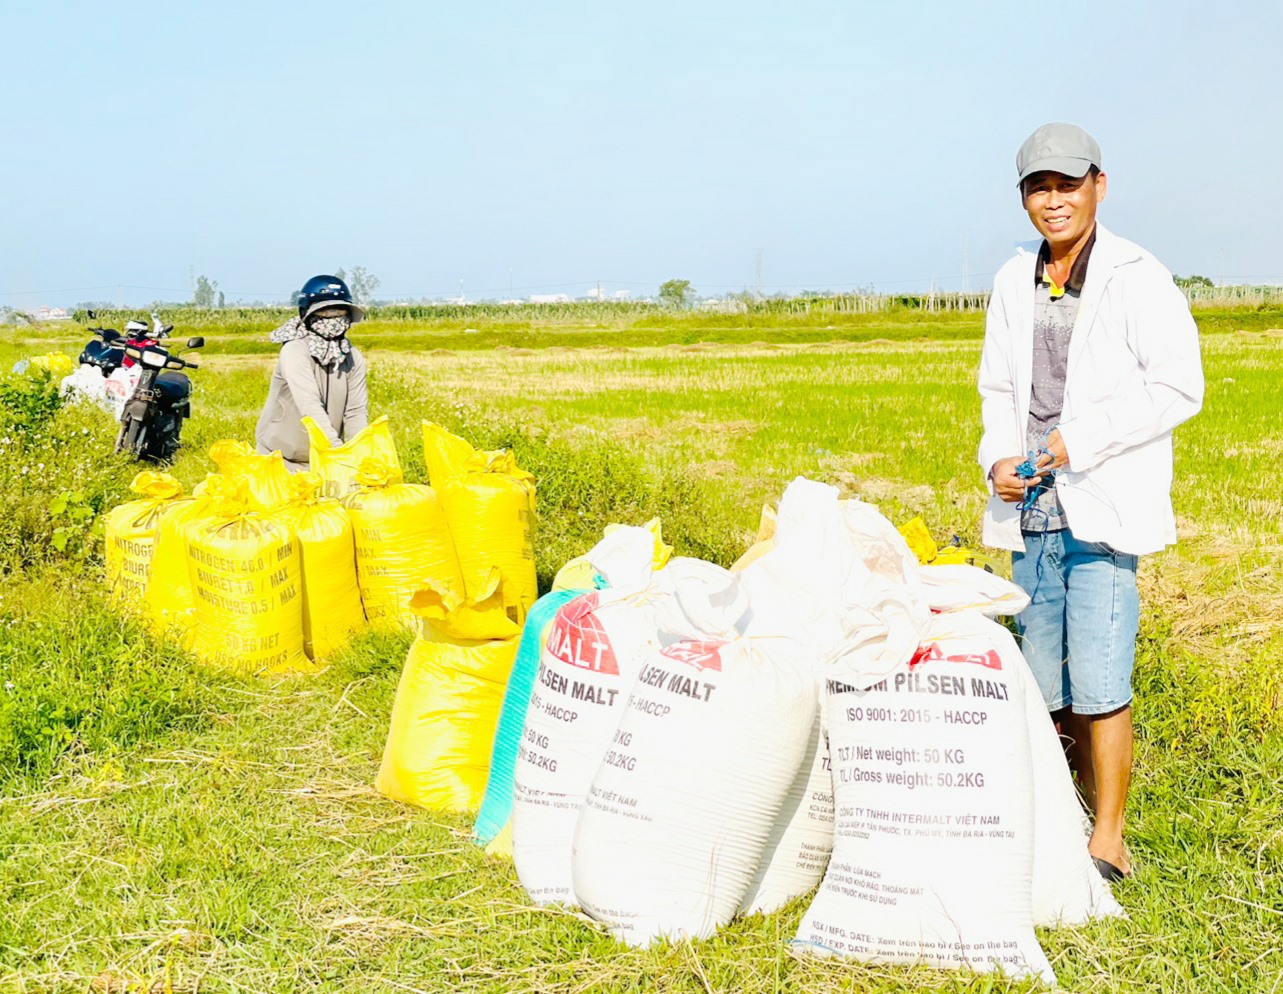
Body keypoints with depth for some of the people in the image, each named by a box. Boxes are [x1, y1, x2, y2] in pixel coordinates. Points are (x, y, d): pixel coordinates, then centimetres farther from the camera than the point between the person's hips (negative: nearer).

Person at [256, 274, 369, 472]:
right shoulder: (295, 351, -19)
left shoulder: (354, 359, -3)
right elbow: (310, 407, -31)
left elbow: (356, 411, -10)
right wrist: (339, 451, -42)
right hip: (282, 458, -4)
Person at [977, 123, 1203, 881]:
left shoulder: (1136, 278, -6)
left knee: (1100, 682, -7)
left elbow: (1179, 387, -9)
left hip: (1103, 507, -6)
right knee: (1047, 683, 10)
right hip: (1032, 508, 6)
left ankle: (1109, 842, 6)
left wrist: (1082, 440, -15)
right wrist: (999, 457, 1)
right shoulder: (1014, 284, 12)